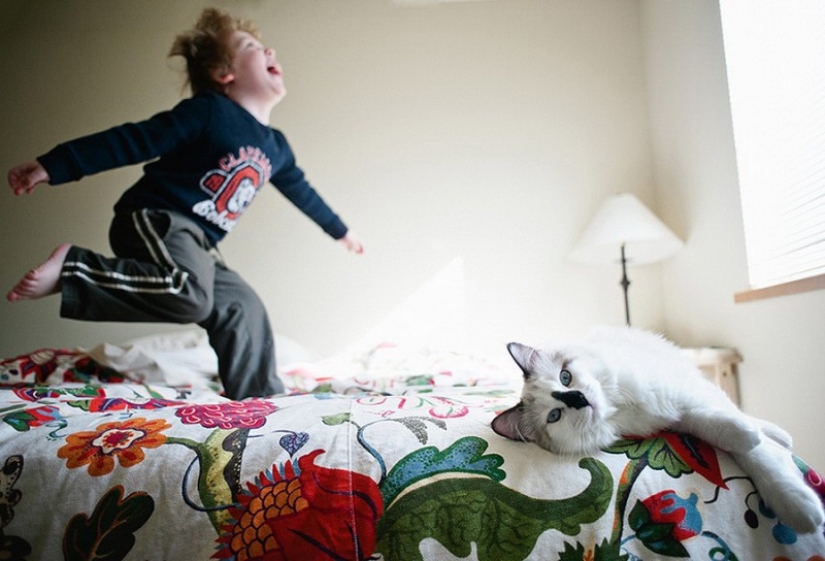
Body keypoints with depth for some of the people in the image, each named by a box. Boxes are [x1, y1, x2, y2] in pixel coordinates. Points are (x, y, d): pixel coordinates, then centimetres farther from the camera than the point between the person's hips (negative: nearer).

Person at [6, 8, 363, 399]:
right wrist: (51, 167, -15)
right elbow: (132, 142, -11)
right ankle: (70, 268, -17)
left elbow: (301, 190, 29)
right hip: (153, 219, -8)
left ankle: (261, 399, 12)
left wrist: (339, 230, 41)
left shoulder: (276, 147, 13)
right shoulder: (208, 111, -9)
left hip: (195, 243, 8)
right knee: (189, 295, -33)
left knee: (243, 307, 3)